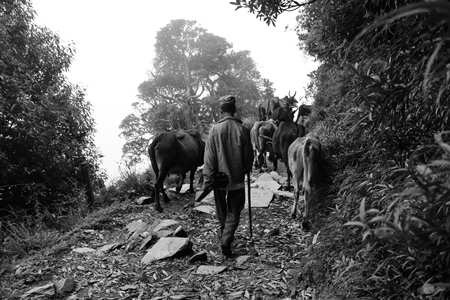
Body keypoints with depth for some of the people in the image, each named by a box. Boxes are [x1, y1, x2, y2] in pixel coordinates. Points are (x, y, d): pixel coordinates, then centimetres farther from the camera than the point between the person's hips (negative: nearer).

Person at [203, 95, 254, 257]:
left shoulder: (215, 129, -9)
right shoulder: (242, 129, -9)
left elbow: (209, 156, -8)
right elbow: (248, 154, -2)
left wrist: (208, 178, -3)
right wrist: (247, 169, 17)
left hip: (219, 176, 1)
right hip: (237, 177, -1)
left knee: (221, 210, 20)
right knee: (234, 211, 8)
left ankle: (224, 235, 38)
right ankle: (226, 239, -7)